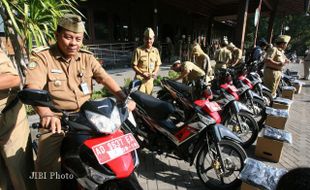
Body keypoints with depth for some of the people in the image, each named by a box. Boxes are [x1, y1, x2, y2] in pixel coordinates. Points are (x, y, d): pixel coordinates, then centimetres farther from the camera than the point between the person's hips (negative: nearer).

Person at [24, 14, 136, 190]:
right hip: (57, 119, -3)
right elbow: (33, 88, -20)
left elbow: (105, 78, -5)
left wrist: (124, 99, -20)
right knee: (47, 164, -19)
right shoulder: (41, 56, -6)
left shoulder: (87, 57, 6)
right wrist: (46, 114, -39)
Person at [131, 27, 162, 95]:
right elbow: (134, 65, -4)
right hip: (140, 78, -4)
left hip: (150, 79, 5)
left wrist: (155, 72, -7)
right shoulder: (138, 50, -5)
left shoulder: (155, 51, 9)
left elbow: (157, 65, 13)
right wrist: (142, 73, -17)